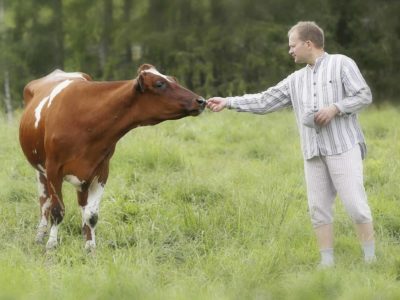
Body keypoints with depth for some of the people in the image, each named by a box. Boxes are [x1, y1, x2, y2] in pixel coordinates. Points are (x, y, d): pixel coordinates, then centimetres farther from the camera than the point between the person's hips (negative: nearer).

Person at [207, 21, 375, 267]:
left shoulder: (341, 64, 1)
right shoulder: (296, 80, 17)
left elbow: (364, 96, -4)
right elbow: (264, 101, 16)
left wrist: (335, 108, -15)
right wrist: (228, 102, 12)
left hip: (343, 148, -6)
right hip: (314, 153, 6)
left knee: (355, 203, -9)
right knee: (318, 208, 3)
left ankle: (370, 259, -1)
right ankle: (327, 262, 7)